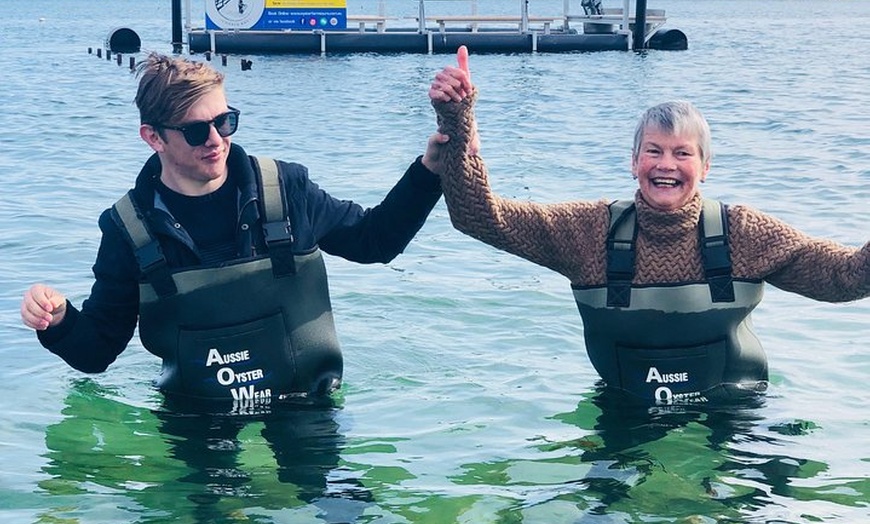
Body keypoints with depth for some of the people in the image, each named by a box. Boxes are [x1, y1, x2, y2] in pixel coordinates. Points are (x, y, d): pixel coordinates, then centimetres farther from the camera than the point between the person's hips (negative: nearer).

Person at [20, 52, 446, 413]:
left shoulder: (285, 189, -1)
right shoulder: (131, 228, -1)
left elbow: (375, 239, 15)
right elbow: (95, 351, 5)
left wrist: (430, 168, 2)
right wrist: (59, 321, -17)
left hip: (307, 410, 0)